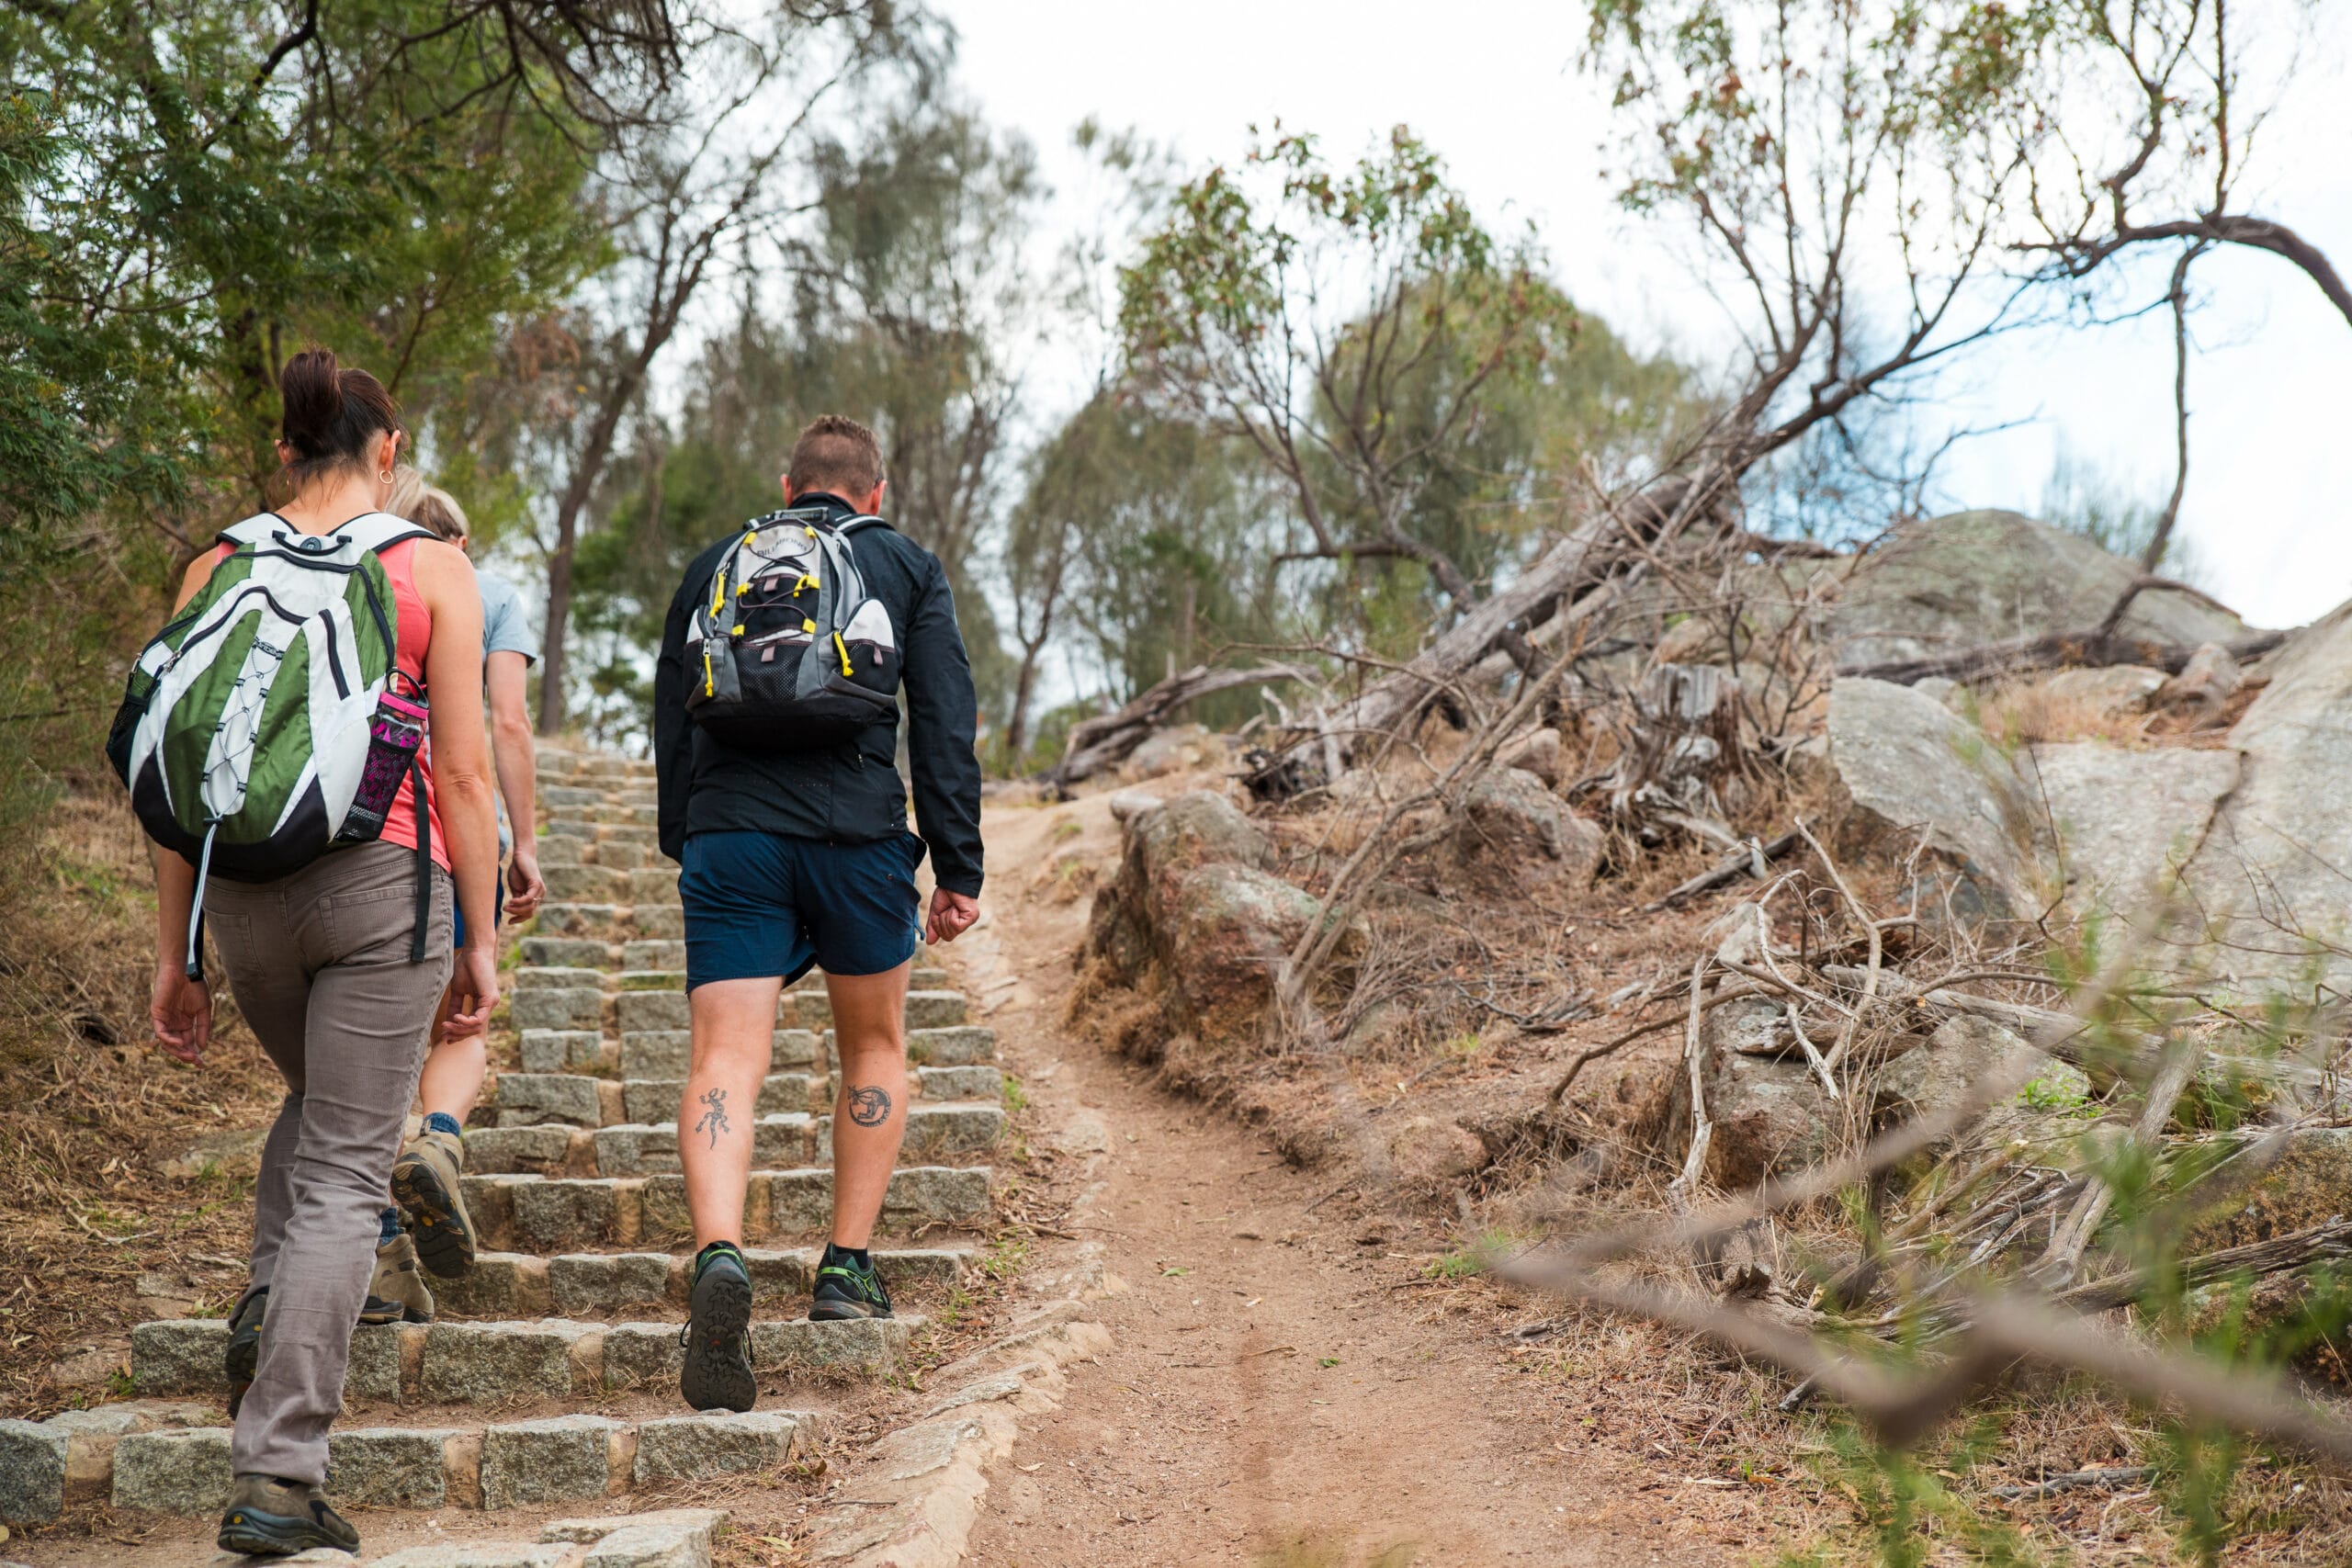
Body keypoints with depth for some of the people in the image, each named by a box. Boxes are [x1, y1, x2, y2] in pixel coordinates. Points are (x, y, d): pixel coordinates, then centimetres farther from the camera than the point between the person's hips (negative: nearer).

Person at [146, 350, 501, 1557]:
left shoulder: (217, 569, 6)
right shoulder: (430, 569, -1)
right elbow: (464, 769, -5)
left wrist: (172, 957, 10)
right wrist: (482, 941, 1)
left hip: (247, 892, 4)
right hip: (384, 879, -4)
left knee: (317, 1099, 32)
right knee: (345, 1170, 0)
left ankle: (272, 1307, 11)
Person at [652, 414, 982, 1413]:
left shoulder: (715, 564, 20)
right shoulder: (909, 568, 13)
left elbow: (670, 720, 19)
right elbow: (945, 725, 4)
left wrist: (683, 844, 27)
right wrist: (958, 870, 4)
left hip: (728, 834, 1)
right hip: (859, 833, -1)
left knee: (726, 1061, -5)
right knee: (874, 1047, 19)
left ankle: (719, 1256, -29)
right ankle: (848, 1268, 16)